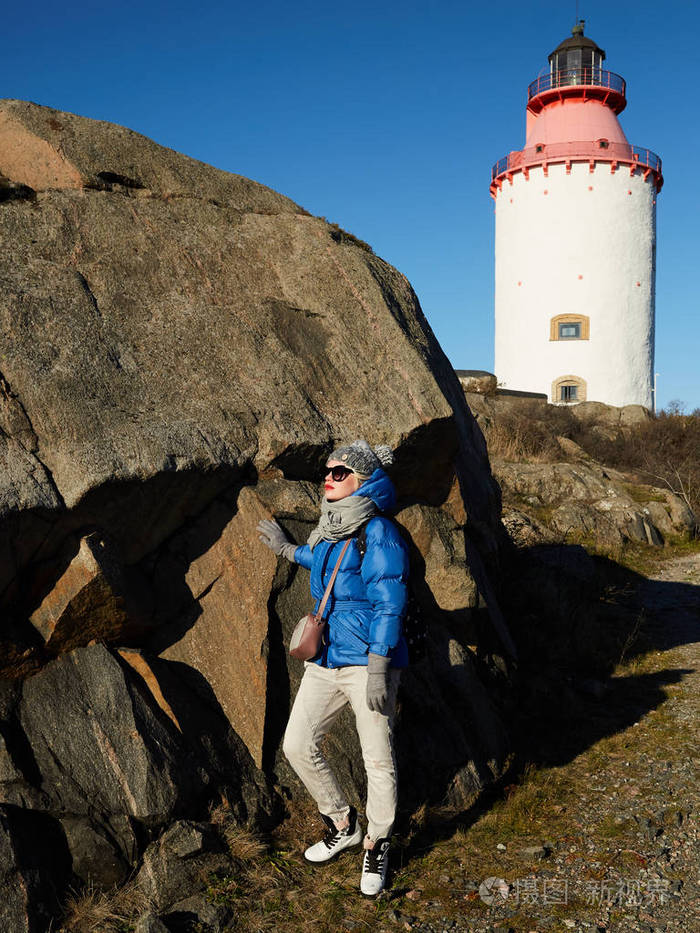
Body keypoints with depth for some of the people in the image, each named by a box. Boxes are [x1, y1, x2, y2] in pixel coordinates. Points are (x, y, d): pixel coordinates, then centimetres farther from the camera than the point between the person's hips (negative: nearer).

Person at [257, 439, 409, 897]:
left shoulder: (378, 532, -14)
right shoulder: (331, 527, 9)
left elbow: (389, 604, -16)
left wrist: (377, 669, -19)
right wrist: (289, 550, 38)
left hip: (368, 660, -8)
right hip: (327, 659, 8)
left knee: (378, 759, 4)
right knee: (297, 745, 10)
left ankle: (377, 846, 29)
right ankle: (343, 825, 32)